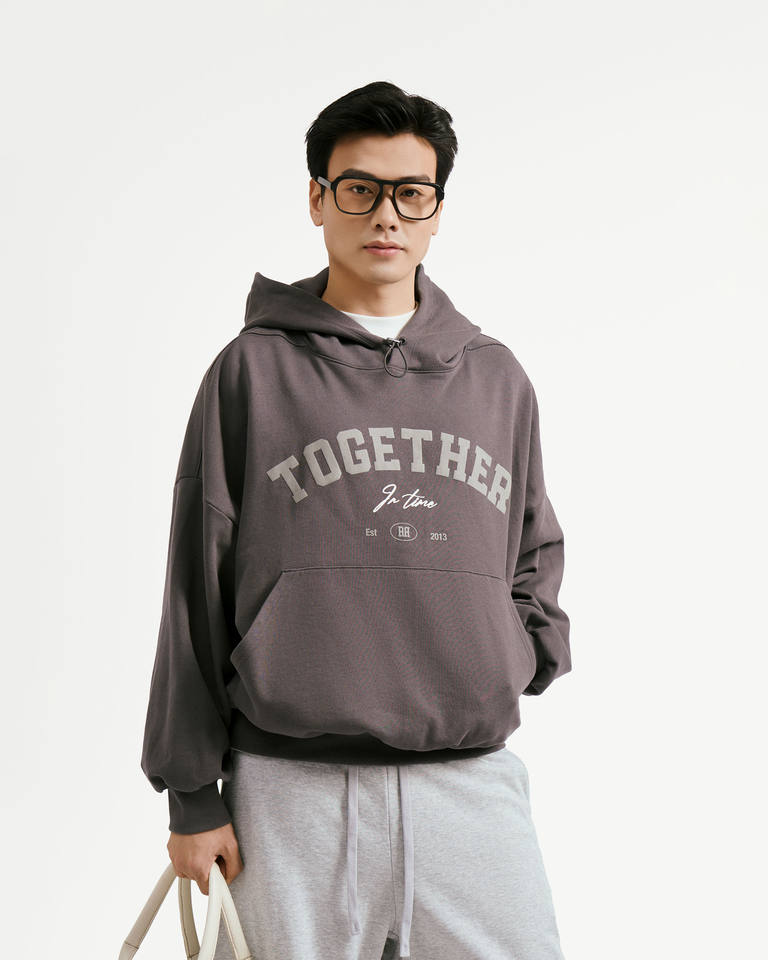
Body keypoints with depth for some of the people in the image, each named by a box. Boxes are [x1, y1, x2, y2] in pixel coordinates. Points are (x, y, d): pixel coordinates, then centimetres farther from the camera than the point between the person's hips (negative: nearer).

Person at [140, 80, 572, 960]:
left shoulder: (498, 378, 13)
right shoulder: (253, 370, 3)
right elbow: (196, 590, 2)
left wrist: (523, 655, 6)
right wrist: (191, 792, 1)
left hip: (475, 781, 3)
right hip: (295, 788, -3)